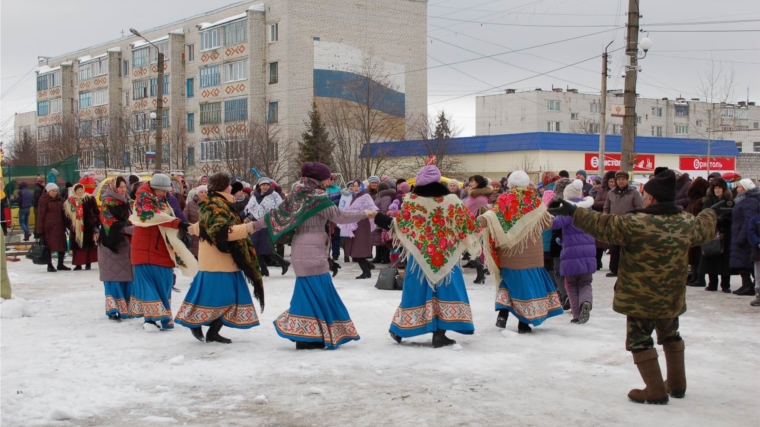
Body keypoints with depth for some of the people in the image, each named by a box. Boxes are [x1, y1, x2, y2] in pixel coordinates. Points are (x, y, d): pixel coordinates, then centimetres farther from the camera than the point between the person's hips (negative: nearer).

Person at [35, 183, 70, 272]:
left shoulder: (60, 200, 11)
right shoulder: (44, 200, -5)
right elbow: (40, 215, -8)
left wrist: (65, 225, 12)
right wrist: (40, 229, -12)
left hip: (59, 226, 6)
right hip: (48, 227, -6)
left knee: (62, 246, 7)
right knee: (49, 246, -2)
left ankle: (60, 264, 19)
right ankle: (50, 265, 7)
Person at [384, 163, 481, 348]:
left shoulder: (411, 200, -5)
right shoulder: (451, 200, -7)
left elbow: (398, 224, 1)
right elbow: (467, 223, 2)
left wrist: (381, 219, 18)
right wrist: (478, 229, 22)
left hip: (419, 256, 2)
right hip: (445, 257, -2)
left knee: (417, 291, 12)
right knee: (445, 291, 6)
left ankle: (399, 330, 20)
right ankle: (439, 334, 2)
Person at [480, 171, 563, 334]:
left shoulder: (505, 199, -2)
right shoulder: (535, 199, 2)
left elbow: (492, 214, -20)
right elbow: (548, 223, 12)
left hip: (509, 250, 1)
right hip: (530, 251, 0)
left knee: (510, 280, 17)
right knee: (527, 282, 6)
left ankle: (503, 312, 0)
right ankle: (524, 322, 6)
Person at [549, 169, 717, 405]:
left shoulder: (635, 224, -21)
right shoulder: (687, 223, -1)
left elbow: (601, 224, -17)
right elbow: (705, 228, 20)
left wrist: (574, 212, -8)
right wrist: (710, 212, 43)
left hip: (640, 297, -6)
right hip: (672, 297, 6)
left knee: (639, 340, 6)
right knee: (670, 336, 26)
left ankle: (656, 391, 5)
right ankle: (677, 383, 35)